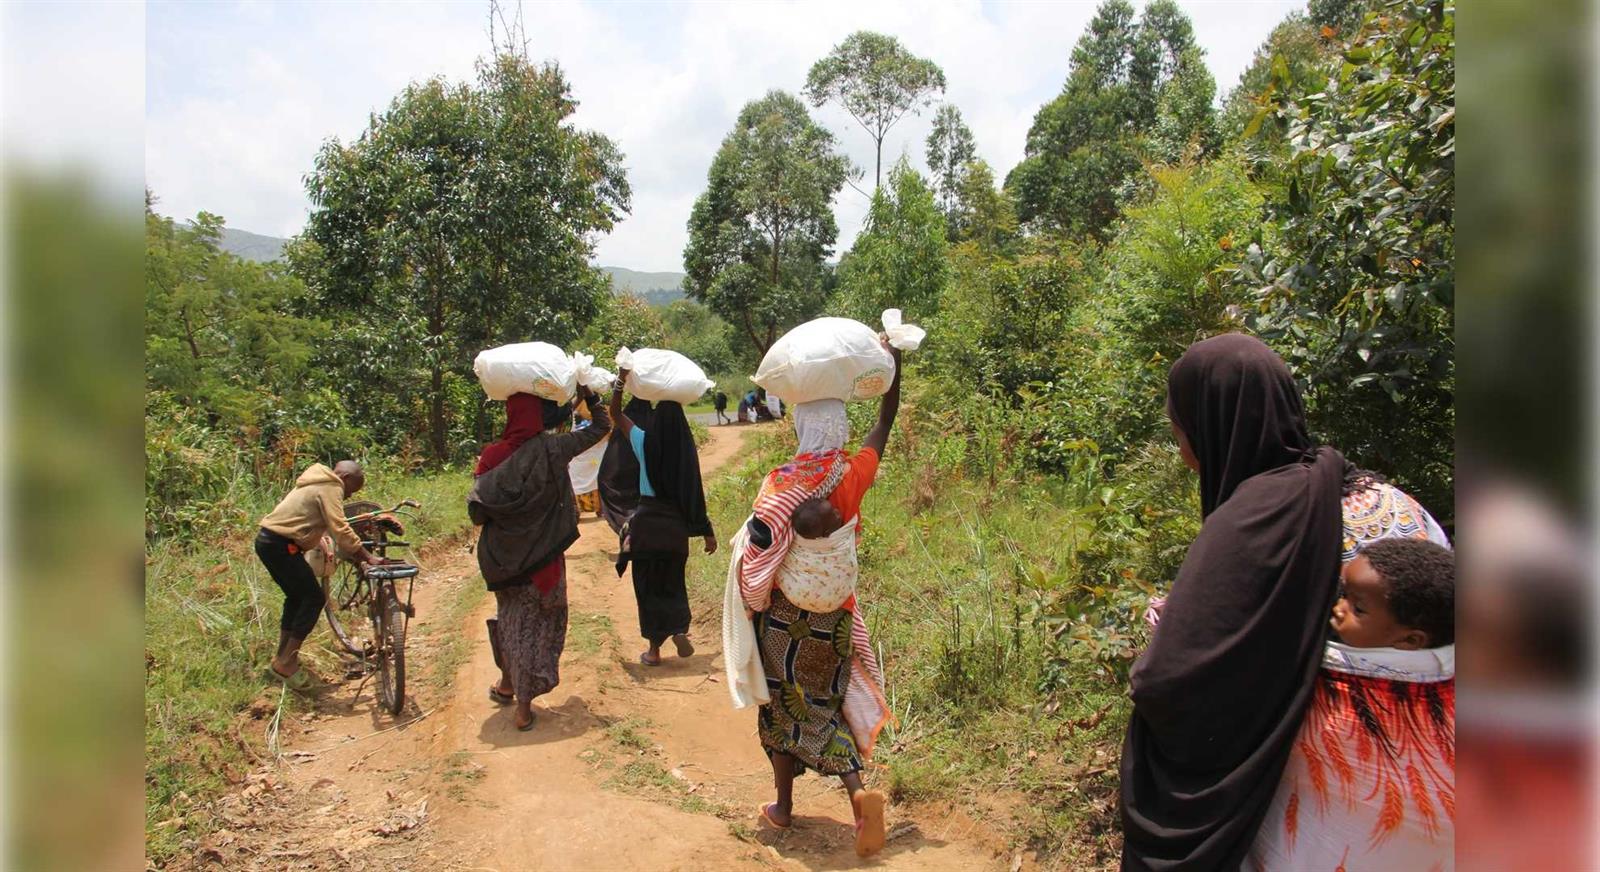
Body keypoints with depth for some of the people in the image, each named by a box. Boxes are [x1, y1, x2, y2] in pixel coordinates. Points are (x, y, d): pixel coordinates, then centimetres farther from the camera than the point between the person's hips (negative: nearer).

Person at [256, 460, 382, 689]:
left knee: (297, 597, 21)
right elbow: (341, 530, -21)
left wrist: (358, 556, 21)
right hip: (281, 545, -11)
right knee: (314, 598, -6)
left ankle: (282, 657, 29)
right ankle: (287, 663, -3)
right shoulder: (331, 488, -10)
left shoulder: (318, 483, 21)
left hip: (267, 541, 11)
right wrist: (368, 557, -19)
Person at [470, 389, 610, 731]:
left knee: (512, 618, 24)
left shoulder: (493, 455, -8)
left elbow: (477, 510, -5)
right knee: (540, 623, 11)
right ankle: (523, 705, 12)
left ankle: (508, 684, 41)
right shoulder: (553, 448, -14)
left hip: (502, 557, 3)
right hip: (542, 556, -3)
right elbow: (602, 426, -2)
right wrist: (588, 396, 10)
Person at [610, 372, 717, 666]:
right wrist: (707, 532, 1)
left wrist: (621, 379, 10)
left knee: (648, 584, 10)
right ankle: (679, 630, -1)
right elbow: (695, 494, -6)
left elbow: (616, 412, 6)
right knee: (672, 582, 20)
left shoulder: (645, 442, -7)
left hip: (648, 521, -1)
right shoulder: (686, 448, -7)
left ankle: (654, 649, 15)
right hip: (676, 523, 1)